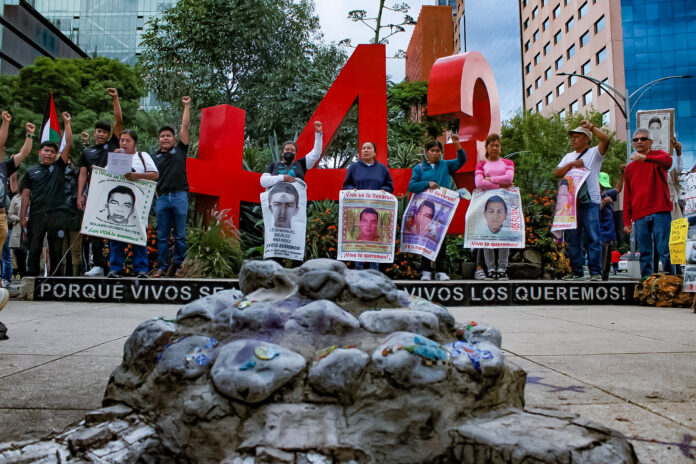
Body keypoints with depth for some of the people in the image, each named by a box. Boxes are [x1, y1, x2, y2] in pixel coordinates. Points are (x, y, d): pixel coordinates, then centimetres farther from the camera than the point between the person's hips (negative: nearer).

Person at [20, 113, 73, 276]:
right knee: (34, 249, 2)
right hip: (36, 215, 1)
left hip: (57, 214, -1)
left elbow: (68, 145, 4)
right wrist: (22, 216, 2)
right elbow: (26, 195, 10)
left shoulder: (59, 167, 12)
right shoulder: (31, 172, 14)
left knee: (56, 250, 4)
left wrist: (66, 123, 0)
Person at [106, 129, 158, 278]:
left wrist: (138, 175, -11)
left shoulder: (143, 156, 15)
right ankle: (115, 268, 3)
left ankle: (141, 269, -1)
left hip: (138, 202, -2)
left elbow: (155, 175, 3)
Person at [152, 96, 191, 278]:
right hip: (162, 198, 2)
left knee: (180, 235, 2)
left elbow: (185, 126, 5)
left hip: (179, 196, -2)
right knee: (162, 236, 6)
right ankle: (162, 266, 13)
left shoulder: (180, 150, 8)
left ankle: (178, 266, 10)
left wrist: (187, 106, 6)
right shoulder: (155, 157, 13)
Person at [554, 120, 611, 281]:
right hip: (571, 202, 5)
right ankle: (576, 272, 12)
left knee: (593, 238, -7)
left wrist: (592, 127, -12)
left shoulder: (594, 153, 7)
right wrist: (571, 164, -3)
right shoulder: (569, 157, 22)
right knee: (573, 239, 5)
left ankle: (595, 272, -3)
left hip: (590, 202, -5)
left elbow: (606, 140, -12)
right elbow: (557, 173, 10)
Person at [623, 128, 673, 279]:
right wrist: (627, 221, 11)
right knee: (644, 252, 2)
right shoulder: (630, 168, 18)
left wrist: (646, 157, -39)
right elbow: (627, 196, 17)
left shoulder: (658, 155, 7)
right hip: (639, 215, 4)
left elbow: (667, 161, -21)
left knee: (663, 249, -6)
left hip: (660, 212, -4)